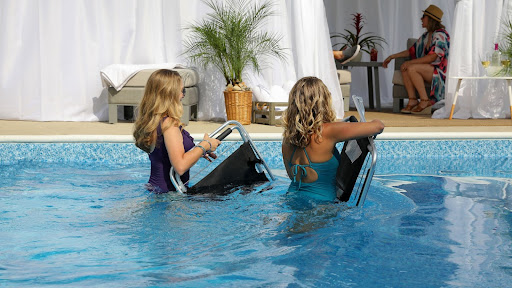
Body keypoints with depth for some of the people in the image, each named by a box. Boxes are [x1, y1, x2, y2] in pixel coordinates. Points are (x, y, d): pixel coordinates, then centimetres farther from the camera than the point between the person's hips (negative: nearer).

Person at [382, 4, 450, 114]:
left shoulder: (440, 35, -13)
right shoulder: (426, 36, 16)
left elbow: (432, 57, -21)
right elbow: (412, 51, 23)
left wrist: (410, 62, -20)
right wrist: (392, 56, 16)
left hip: (441, 72, -8)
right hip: (430, 70, 8)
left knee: (412, 68, -28)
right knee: (404, 68, -12)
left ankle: (425, 101, -23)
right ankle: (412, 100, -16)